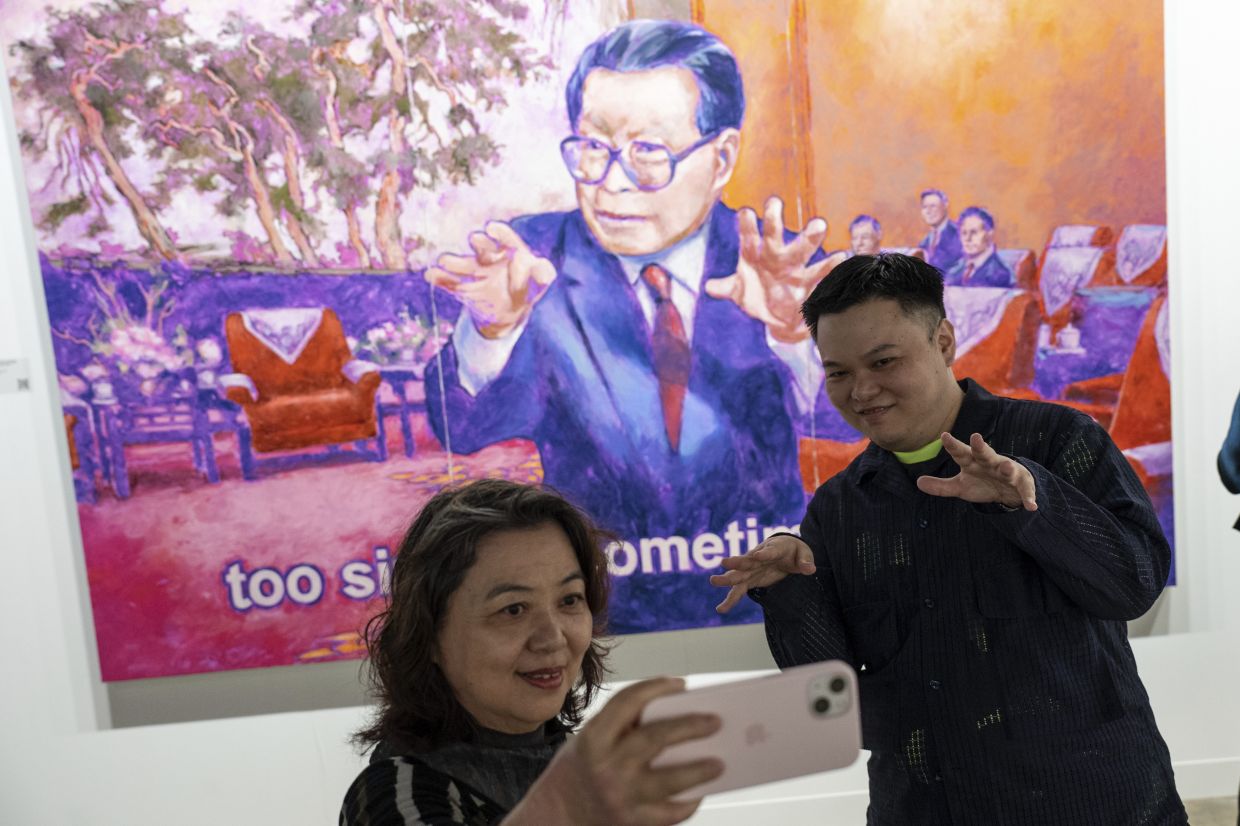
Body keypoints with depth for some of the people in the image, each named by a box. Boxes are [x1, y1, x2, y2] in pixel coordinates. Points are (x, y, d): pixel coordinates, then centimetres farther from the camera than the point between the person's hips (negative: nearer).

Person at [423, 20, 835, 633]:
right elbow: (465, 430, -13)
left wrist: (793, 334, -33)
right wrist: (491, 328, -32)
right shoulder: (533, 258, -3)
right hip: (593, 602, 0)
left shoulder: (784, 264, 0)